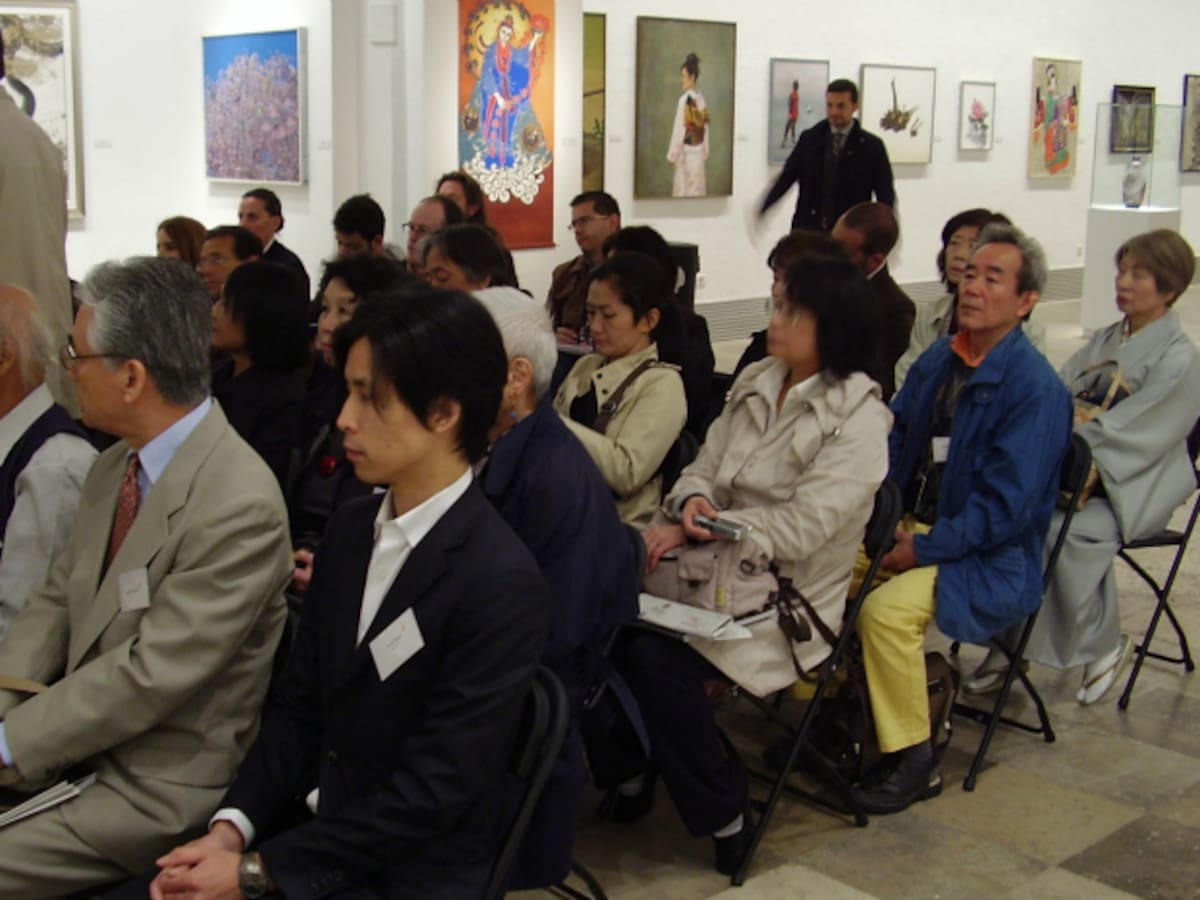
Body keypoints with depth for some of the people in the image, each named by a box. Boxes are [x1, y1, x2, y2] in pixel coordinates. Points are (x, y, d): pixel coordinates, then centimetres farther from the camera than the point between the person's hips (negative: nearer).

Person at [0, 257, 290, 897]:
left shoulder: (239, 507, -25)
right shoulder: (114, 466, 4)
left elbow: (150, 676, -24)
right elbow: (55, 600, 9)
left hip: (155, 789, -7)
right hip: (78, 737, 8)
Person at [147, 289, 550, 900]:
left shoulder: (501, 583, -20)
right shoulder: (349, 529, 3)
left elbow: (432, 788, -19)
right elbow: (301, 710, 7)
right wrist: (231, 827, -7)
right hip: (315, 827, 6)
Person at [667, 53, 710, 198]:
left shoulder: (685, 100, -17)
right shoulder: (701, 98, 4)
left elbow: (679, 130, -15)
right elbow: (705, 128, 9)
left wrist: (671, 155, -7)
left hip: (686, 153, -6)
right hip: (699, 153, 6)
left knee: (683, 192, 0)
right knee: (698, 191, 10)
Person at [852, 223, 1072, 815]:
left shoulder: (1035, 388, -15)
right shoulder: (938, 360, 7)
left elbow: (1007, 505, -20)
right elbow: (892, 443, 14)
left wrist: (923, 550, -20)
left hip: (988, 561, -7)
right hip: (909, 525, 7)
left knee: (886, 609, -31)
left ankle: (913, 762, -12)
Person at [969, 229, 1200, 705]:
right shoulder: (1105, 341, 12)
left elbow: (1126, 435, -17)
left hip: (1138, 484, -5)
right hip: (1077, 472, 6)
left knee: (1068, 530, -32)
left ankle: (1106, 644, -7)